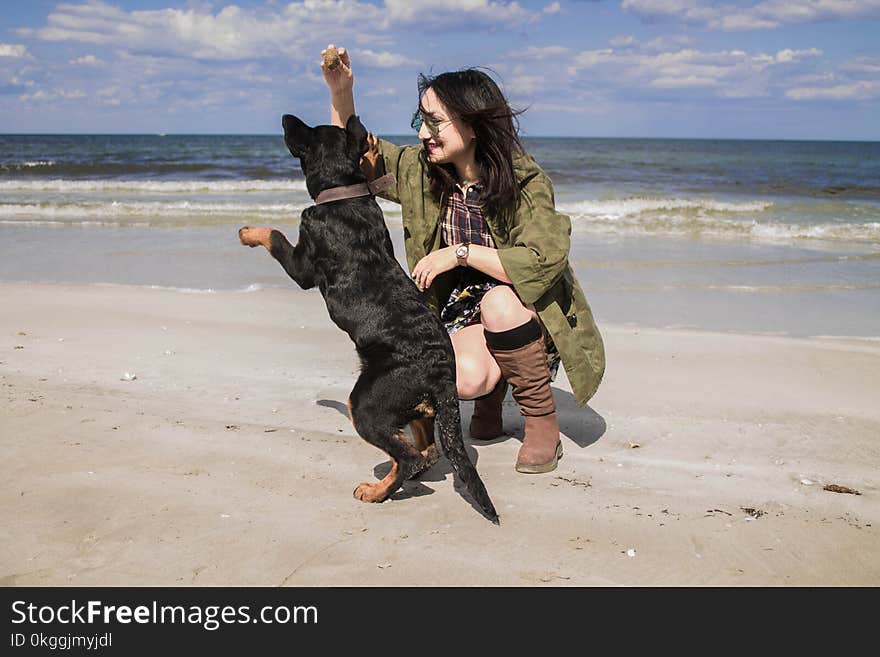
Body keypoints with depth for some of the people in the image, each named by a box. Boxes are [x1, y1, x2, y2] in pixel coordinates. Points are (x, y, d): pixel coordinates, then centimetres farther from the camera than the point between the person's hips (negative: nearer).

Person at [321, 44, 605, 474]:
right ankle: (493, 392, 10)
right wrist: (341, 93, -7)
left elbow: (543, 261, -29)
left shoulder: (524, 180, -18)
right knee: (467, 377, -31)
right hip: (463, 307, 2)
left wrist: (461, 252, -29)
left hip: (525, 309, -2)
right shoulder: (420, 170, -3)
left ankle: (543, 423, -16)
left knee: (498, 301, -37)